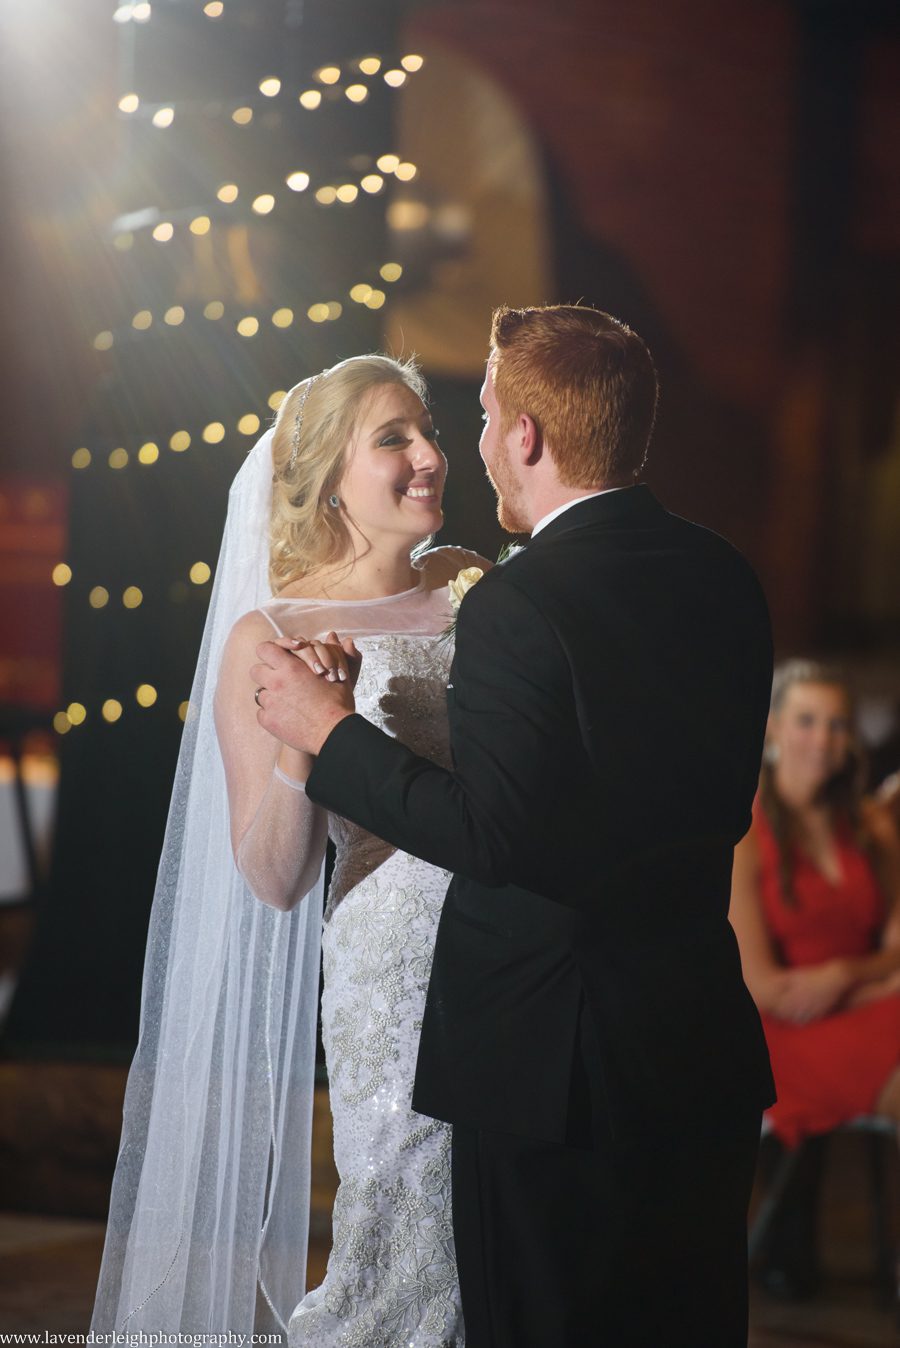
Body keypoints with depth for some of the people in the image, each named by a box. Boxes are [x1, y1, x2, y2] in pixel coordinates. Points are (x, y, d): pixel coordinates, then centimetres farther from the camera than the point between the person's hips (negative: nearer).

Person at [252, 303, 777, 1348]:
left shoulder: (517, 606, -19)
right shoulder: (724, 578, 4)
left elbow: (489, 835, -20)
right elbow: (725, 808, 10)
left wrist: (332, 733, -10)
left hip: (553, 1063, -7)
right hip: (709, 1049, 7)